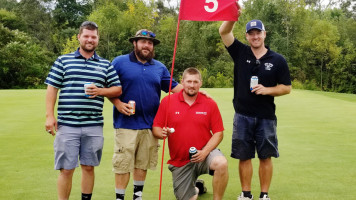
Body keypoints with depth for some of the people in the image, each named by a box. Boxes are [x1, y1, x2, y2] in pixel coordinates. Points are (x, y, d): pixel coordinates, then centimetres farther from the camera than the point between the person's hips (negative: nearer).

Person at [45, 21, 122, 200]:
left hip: (94, 126, 2)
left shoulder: (105, 65, 12)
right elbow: (52, 88, 3)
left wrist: (100, 91, -8)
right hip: (67, 125, -2)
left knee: (88, 167, 11)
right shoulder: (63, 61, 6)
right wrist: (49, 116, -6)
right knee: (66, 170, 0)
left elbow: (118, 90, 11)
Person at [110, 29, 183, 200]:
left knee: (143, 163, 12)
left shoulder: (159, 67, 14)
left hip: (150, 124, 4)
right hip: (126, 123, -4)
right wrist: (118, 103, -13)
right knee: (123, 163, -2)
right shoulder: (119, 62, 1)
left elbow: (174, 86, 15)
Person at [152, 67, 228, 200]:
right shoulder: (167, 101, -2)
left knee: (221, 163, -35)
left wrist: (205, 152, -18)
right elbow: (156, 128, 1)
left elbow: (218, 133, -4)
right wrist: (162, 133, -23)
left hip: (204, 152, -1)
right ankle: (196, 188, 43)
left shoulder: (210, 104, -3)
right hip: (180, 162, 1)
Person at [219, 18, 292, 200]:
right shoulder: (240, 52, 2)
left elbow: (286, 88, 2)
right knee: (244, 156, 7)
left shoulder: (278, 60, 0)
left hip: (266, 117, -1)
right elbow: (224, 32, -9)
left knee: (265, 157, 6)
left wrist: (267, 90, -14)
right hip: (242, 116, 1)